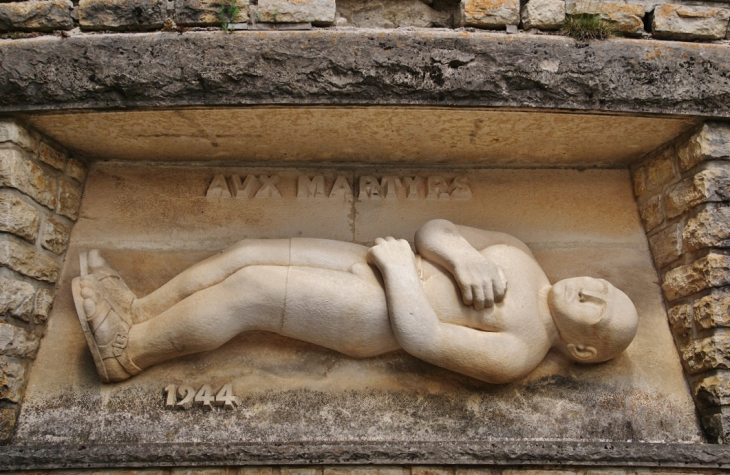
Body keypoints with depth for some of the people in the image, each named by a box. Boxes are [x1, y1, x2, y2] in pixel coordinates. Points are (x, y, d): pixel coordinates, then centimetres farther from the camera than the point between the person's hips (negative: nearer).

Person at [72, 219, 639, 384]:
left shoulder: (518, 351, -13)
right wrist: (460, 254, -12)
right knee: (247, 252, -2)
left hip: (373, 313, -8)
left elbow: (419, 336, -22)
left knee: (247, 290, -15)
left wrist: (401, 265, -15)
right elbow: (433, 229, 7)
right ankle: (138, 310, 10)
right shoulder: (516, 252, 10)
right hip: (378, 265, 8)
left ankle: (128, 350, 4)